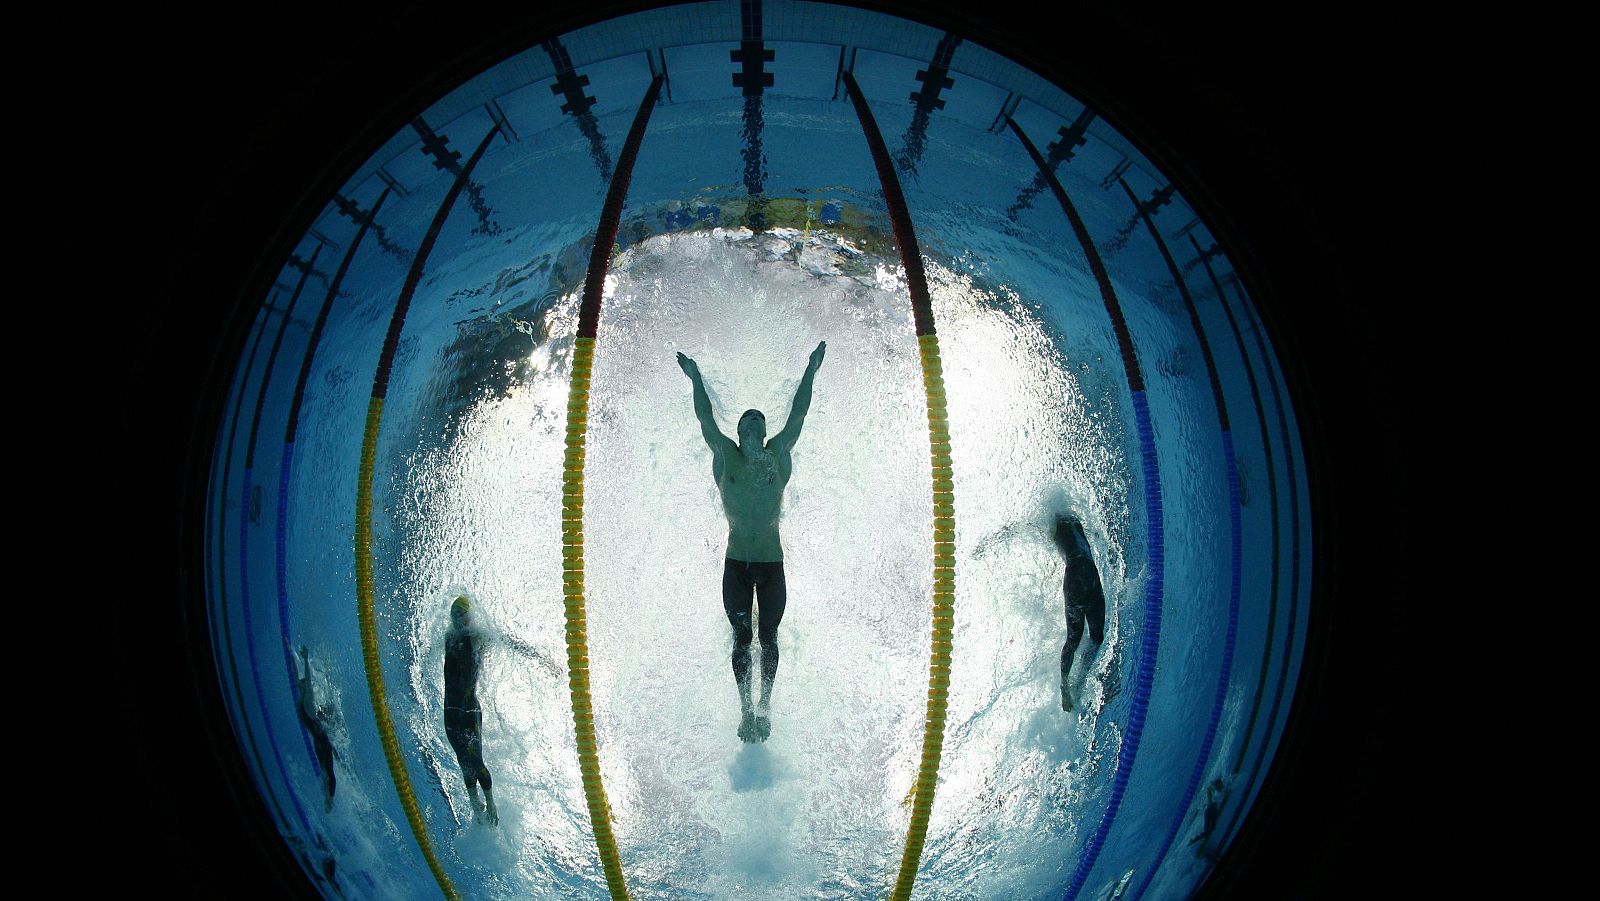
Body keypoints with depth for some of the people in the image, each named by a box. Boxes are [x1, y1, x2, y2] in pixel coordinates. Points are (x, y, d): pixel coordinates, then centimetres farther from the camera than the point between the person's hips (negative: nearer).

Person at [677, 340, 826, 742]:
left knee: (769, 636, 5)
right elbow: (706, 419, 0)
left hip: (772, 563, 0)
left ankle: (765, 707, 13)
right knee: (741, 637, 1)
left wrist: (810, 372, -1)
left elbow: (798, 415, 1)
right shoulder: (726, 457, 1)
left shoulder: (778, 455, 2)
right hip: (736, 564, 0)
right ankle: (746, 710, 6)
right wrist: (696, 379, -1)